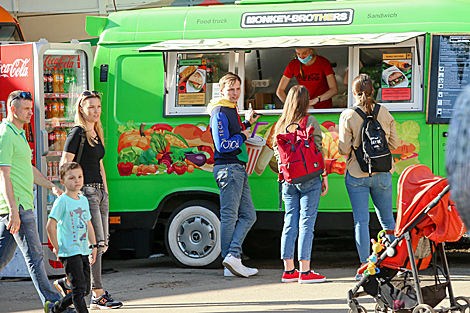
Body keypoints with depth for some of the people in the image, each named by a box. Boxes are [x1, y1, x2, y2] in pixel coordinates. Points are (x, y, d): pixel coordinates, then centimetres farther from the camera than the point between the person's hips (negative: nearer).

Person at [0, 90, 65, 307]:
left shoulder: (18, 134, 19)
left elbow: (28, 169, 27)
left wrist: (52, 186, 17)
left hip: (19, 205, 10)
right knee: (34, 255, -7)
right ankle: (52, 302, -4)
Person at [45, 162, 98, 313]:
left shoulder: (83, 200, 12)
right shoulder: (62, 201, -11)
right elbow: (50, 226, -16)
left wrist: (93, 246, 16)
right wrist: (56, 247, -12)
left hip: (83, 252, 8)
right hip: (69, 252, -8)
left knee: (85, 289, 11)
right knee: (79, 288, -11)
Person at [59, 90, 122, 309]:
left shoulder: (96, 134, 18)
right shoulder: (77, 133, -7)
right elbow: (65, 167, -11)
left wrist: (106, 192, 19)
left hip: (99, 192, 9)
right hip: (85, 192, -9)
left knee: (101, 244, 6)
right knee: (95, 243, -11)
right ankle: (98, 295, -9)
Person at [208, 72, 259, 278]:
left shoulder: (232, 110, 19)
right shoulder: (220, 113, -12)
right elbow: (222, 146, -18)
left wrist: (247, 124, 17)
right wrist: (243, 136, -7)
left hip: (238, 169, 10)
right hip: (228, 168, -10)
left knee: (248, 215, 7)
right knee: (229, 216, -6)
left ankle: (233, 256, 0)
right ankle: (232, 260, -4)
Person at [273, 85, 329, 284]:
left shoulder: (280, 125, 7)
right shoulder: (310, 122, -7)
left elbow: (276, 152, 10)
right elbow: (318, 150, -7)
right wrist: (324, 175, 0)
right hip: (309, 178, -5)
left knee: (290, 223, 9)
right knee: (306, 223, -3)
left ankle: (288, 270, 11)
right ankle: (305, 271, -4)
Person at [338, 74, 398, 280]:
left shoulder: (348, 116, -10)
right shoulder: (384, 113, -2)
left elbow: (344, 149, -10)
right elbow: (394, 144, 3)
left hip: (357, 175, -2)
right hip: (382, 174, 2)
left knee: (361, 221, 2)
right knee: (387, 219, 15)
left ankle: (365, 268, -1)